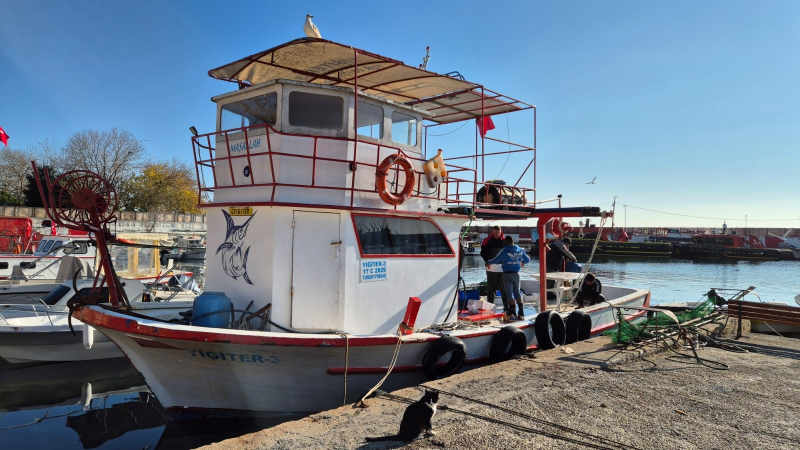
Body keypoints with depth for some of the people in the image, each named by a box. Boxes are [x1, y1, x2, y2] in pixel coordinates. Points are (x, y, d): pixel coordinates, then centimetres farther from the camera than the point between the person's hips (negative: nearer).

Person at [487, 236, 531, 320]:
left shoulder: (505, 250, -11)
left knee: (509, 294, 0)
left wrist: (488, 262, 8)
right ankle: (521, 314, 9)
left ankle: (512, 314, -3)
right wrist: (522, 262, 39)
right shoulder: (520, 250, 6)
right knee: (517, 293, 12)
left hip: (507, 274, -5)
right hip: (516, 274, 5)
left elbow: (496, 260, -11)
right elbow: (527, 259, 18)